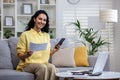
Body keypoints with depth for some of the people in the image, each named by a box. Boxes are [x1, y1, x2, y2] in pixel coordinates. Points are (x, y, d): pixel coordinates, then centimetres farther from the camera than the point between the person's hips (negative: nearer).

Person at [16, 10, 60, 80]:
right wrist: (27, 54, -22)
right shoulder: (25, 34, -2)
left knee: (52, 67, -30)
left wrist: (53, 51, -4)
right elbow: (20, 55, -2)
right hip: (28, 64, -4)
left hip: (44, 63, 4)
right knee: (42, 67, -34)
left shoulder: (46, 35, 14)